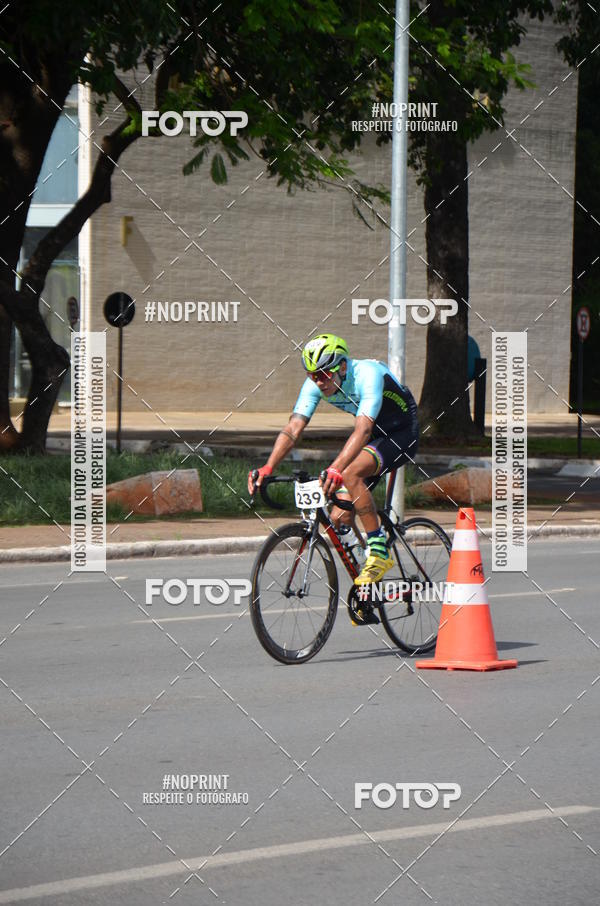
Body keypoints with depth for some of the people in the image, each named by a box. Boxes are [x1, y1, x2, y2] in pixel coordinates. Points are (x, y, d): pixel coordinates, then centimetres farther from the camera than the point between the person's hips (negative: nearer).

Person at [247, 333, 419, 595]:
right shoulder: (314, 385, -15)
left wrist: (336, 469, -61)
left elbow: (362, 430, -47)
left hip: (402, 434, -7)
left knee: (351, 473, -34)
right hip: (374, 434, 7)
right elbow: (292, 430, -21)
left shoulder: (368, 374, -34)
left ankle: (379, 552, -23)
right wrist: (267, 468, -37)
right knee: (339, 518, -4)